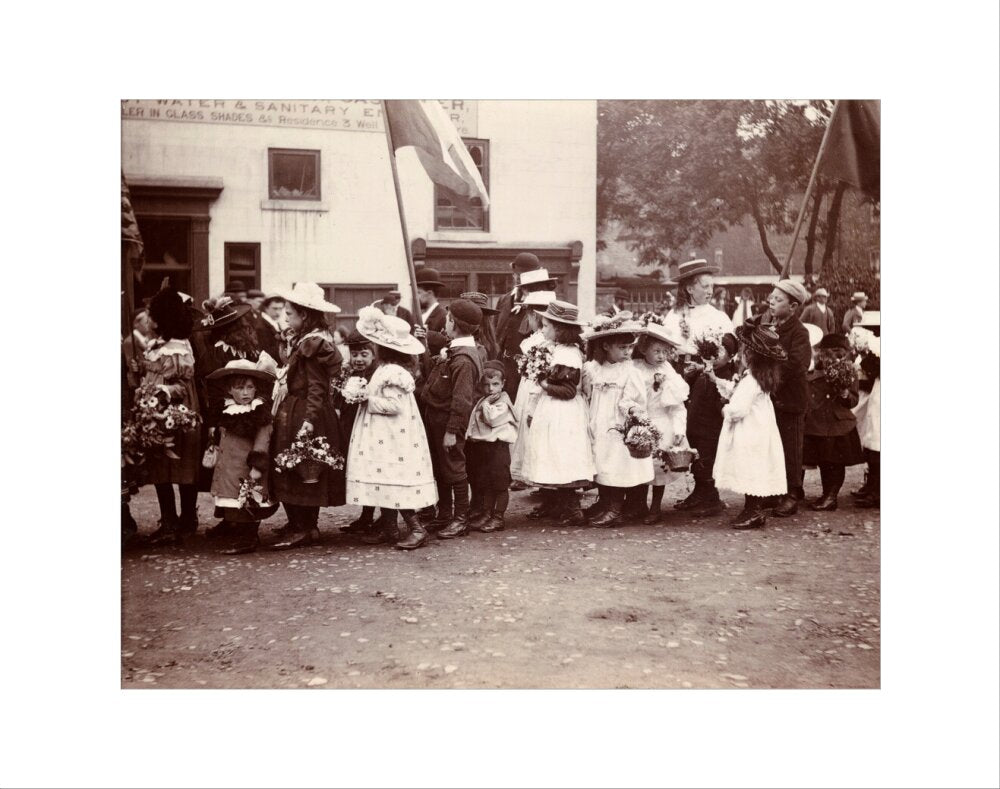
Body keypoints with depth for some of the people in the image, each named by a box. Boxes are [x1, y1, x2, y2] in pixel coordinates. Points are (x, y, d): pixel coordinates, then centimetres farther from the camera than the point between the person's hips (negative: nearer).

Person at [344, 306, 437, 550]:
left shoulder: (391, 373, -19)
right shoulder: (385, 369, 12)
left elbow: (393, 404, -25)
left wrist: (368, 400, -18)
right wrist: (366, 396, 9)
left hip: (393, 441, -10)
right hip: (385, 439, 10)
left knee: (394, 484, -7)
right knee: (387, 483, 15)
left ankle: (417, 528, -4)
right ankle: (388, 528, 23)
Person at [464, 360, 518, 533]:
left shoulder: (503, 402, -8)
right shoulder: (481, 402, 15)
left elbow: (492, 419, -22)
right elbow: (474, 423, 22)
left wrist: (486, 404, -14)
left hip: (497, 446, -8)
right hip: (480, 446, 8)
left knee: (499, 484, -1)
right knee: (482, 483, 13)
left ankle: (498, 517, 4)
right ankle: (484, 514, 23)